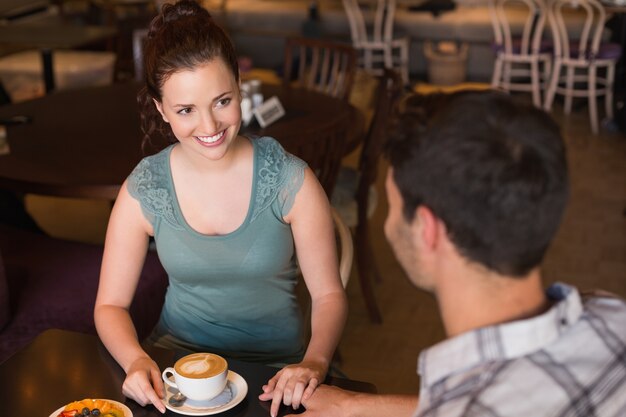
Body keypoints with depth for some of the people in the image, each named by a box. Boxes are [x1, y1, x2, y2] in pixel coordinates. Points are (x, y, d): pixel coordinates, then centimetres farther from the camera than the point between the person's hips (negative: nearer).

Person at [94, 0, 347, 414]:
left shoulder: (289, 179, -12)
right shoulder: (143, 190, -7)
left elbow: (329, 294, -7)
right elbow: (111, 305, -1)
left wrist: (314, 362, -26)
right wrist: (136, 360, -21)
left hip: (274, 369, 0)